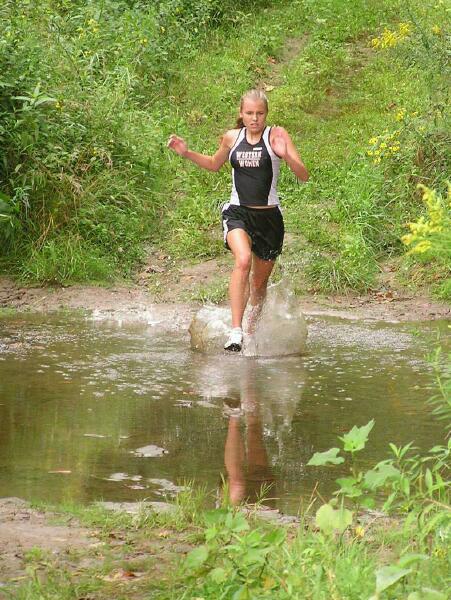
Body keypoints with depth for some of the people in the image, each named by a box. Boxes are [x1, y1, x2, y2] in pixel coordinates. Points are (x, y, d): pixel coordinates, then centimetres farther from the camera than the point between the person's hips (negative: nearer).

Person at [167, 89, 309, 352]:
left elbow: (304, 176, -10)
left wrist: (286, 155, -28)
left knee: (260, 280, 13)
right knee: (243, 261, -28)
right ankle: (236, 331, -32)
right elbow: (214, 164, 28)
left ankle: (252, 330, 38)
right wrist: (187, 153, 14)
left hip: (269, 216, 0)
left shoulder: (277, 135, -4)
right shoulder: (232, 137, 7)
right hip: (238, 213, 0)